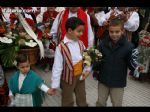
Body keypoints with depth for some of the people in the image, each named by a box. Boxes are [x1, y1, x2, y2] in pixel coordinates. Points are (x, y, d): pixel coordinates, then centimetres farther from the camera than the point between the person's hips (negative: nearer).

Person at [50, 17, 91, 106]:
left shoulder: (80, 44, -4)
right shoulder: (61, 47, -22)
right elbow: (57, 67, -19)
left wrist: (87, 70, -9)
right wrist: (54, 85, -14)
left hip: (80, 76, 5)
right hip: (68, 78, -5)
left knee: (82, 99, 23)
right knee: (68, 102, 17)